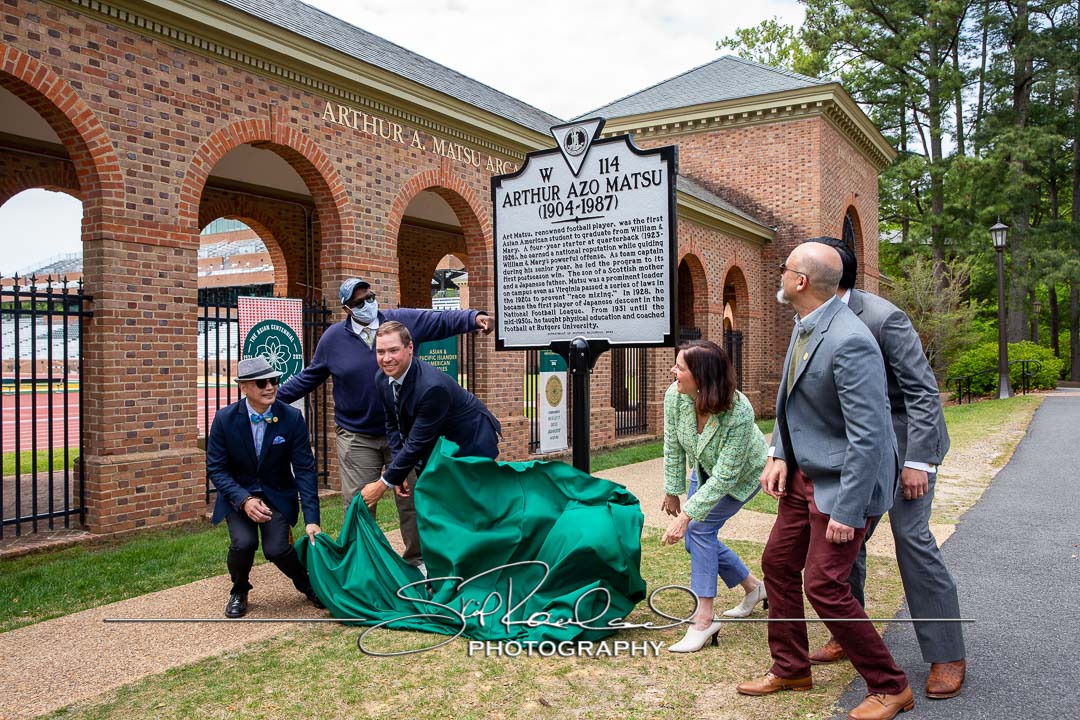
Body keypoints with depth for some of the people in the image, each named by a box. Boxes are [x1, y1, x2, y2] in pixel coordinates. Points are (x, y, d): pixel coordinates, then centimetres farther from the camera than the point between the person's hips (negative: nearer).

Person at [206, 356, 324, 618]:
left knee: (276, 548, -21)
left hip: (277, 494, 0)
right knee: (243, 543, -25)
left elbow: (305, 470, -13)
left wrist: (311, 519, -20)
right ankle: (239, 591, 9)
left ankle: (306, 584, 13)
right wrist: (244, 500, -24)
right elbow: (215, 469, -8)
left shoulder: (292, 418, -14)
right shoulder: (225, 419, -12)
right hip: (237, 494, 1)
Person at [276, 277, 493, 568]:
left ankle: (416, 560, 24)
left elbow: (442, 320, -2)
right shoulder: (333, 337, 2)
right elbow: (308, 378, 12)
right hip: (356, 439, 0)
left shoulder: (403, 320, -1)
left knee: (412, 500, 7)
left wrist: (474, 317, -18)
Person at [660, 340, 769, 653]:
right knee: (695, 538, 7)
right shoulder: (675, 396, -28)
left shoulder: (739, 414, -42)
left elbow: (725, 476, -37)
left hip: (743, 475, -6)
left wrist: (687, 515, -38)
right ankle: (753, 587, 30)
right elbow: (673, 448, -13)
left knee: (699, 527, -20)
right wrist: (672, 492, -5)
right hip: (706, 469, 6)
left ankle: (704, 619, -10)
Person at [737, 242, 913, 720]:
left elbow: (868, 435, -27)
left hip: (842, 481, -9)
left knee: (824, 585, -6)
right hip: (804, 473, 10)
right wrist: (780, 456, 4)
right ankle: (790, 668, 33)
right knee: (778, 562, 15)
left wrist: (847, 511, -23)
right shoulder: (804, 325, 3)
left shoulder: (849, 342, -27)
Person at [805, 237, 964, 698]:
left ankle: (947, 657, 3)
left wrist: (916, 461, -24)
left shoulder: (882, 318, -22)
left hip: (907, 440, -7)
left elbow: (923, 391, -21)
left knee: (912, 538, -10)